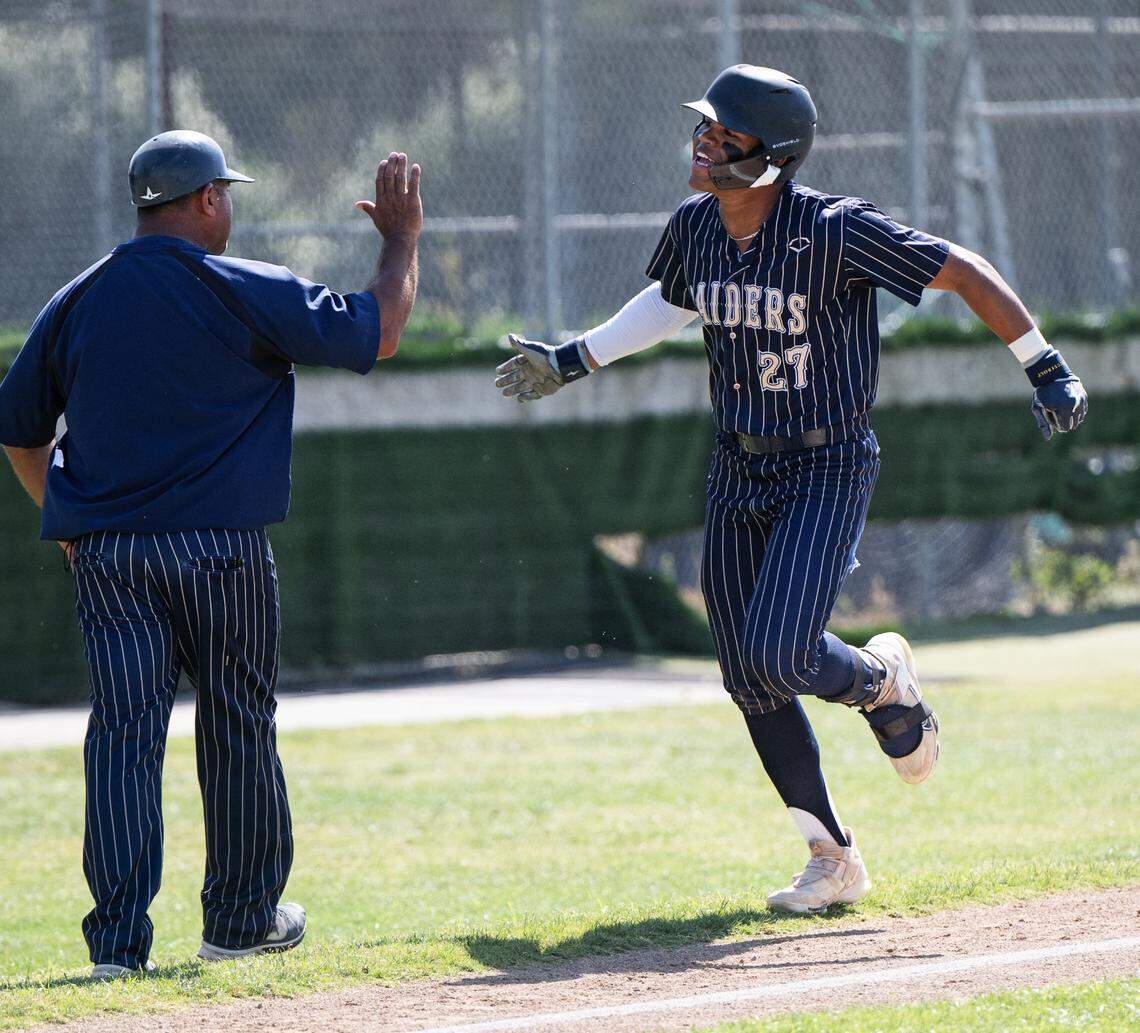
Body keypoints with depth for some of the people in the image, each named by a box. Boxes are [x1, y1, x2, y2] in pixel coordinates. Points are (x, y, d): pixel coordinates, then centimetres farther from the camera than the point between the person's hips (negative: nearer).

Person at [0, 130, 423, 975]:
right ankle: (243, 916, 23)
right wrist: (402, 239, 12)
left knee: (124, 731, -1)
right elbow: (376, 332, -3)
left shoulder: (75, 304, 8)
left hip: (105, 553, 3)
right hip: (219, 548, -3)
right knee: (238, 728, 12)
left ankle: (119, 937, -11)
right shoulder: (245, 293, -5)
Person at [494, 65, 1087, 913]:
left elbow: (963, 272, -15)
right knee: (750, 682, 4)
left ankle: (883, 684, 14)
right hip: (739, 473, 6)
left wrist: (1045, 367, -17)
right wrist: (573, 360, 23)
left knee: (781, 654, -22)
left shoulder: (834, 231, -21)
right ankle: (835, 861, 19)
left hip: (829, 470, -6)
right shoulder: (695, 227, -2)